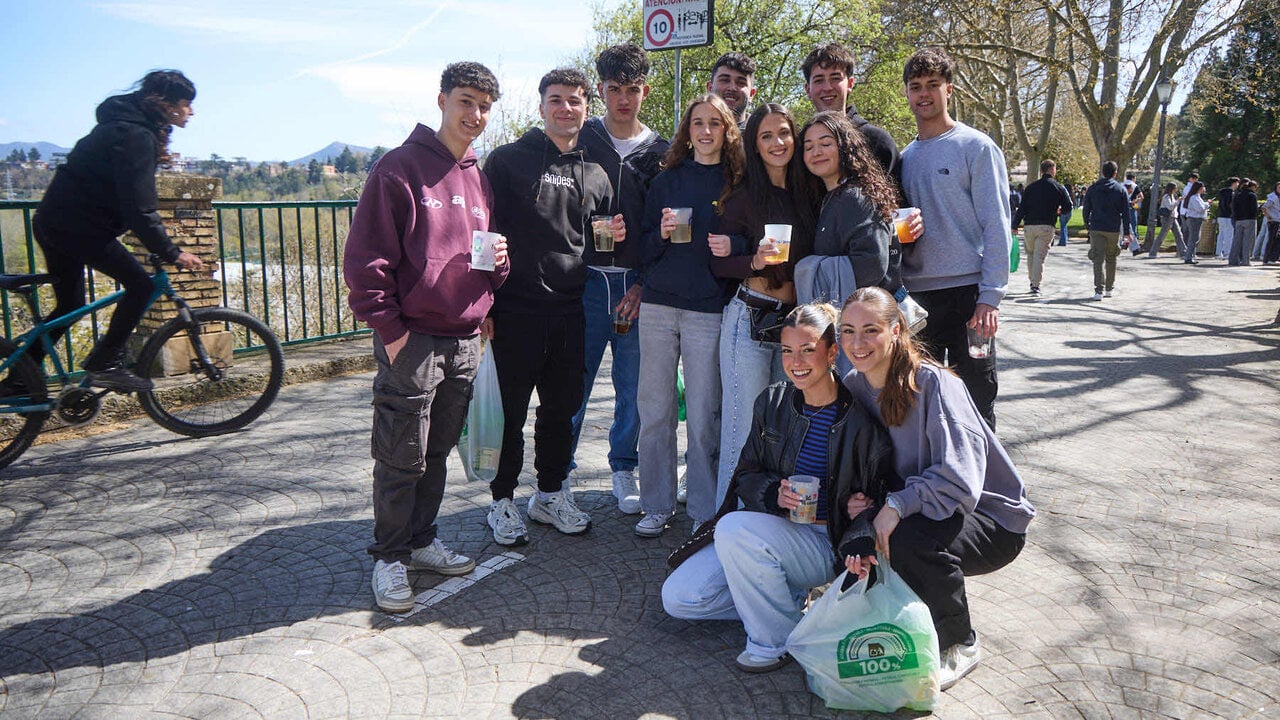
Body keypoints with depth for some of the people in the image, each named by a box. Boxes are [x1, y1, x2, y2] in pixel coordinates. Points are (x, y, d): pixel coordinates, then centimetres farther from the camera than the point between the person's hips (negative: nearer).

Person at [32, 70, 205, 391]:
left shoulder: (126, 125, 13)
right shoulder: (135, 136, -19)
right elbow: (139, 208, -24)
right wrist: (172, 253, -21)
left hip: (54, 220, 11)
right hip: (75, 225, -11)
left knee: (70, 305, 17)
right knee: (140, 284, -10)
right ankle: (106, 363, -7)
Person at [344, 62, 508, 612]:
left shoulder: (480, 179, 15)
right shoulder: (399, 168, -6)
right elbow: (365, 258, -10)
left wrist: (499, 259, 0)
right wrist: (390, 330, -14)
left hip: (465, 342, 6)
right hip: (412, 340, -6)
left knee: (438, 453, 16)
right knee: (401, 460, 2)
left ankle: (421, 541, 31)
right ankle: (389, 557, 17)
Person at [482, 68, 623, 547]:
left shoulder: (595, 174, 14)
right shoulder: (507, 161, 1)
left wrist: (614, 235, -1)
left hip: (570, 311, 4)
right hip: (515, 309, -4)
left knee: (563, 409, 12)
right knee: (510, 411, 4)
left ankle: (551, 493, 28)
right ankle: (503, 500, 19)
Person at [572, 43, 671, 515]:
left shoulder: (659, 152, 10)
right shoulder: (580, 140, 5)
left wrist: (645, 283, -3)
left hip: (637, 284, 2)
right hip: (585, 279, -2)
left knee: (633, 384, 9)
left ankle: (624, 469, 25)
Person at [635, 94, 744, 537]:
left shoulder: (738, 184, 6)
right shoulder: (666, 180, 12)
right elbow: (644, 249, 12)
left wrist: (733, 247, -11)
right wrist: (661, 234, -9)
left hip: (709, 311, -2)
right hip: (659, 305, 2)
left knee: (703, 416, -1)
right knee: (654, 410, 4)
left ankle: (704, 511, 12)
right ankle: (657, 505, 16)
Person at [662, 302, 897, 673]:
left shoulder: (861, 420, -13)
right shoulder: (772, 403, 0)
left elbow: (878, 502, -5)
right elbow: (746, 475, 5)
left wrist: (859, 546, -26)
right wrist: (774, 493, -19)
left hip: (826, 545, -5)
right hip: (771, 528, 6)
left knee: (735, 527, -34)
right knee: (677, 597, -6)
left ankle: (775, 639, -14)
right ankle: (790, 598, 7)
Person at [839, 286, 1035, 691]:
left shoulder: (932, 383, -24)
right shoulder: (853, 387, -4)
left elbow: (959, 479, -29)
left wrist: (897, 505, -34)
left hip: (992, 522, -6)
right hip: (918, 511, 6)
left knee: (910, 539, -33)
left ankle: (960, 646, -6)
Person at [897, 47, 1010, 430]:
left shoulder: (976, 147, -2)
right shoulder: (906, 156, 14)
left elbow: (996, 226, -7)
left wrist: (990, 297, -15)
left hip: (966, 292, -5)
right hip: (916, 294, 5)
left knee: (975, 401, 1)